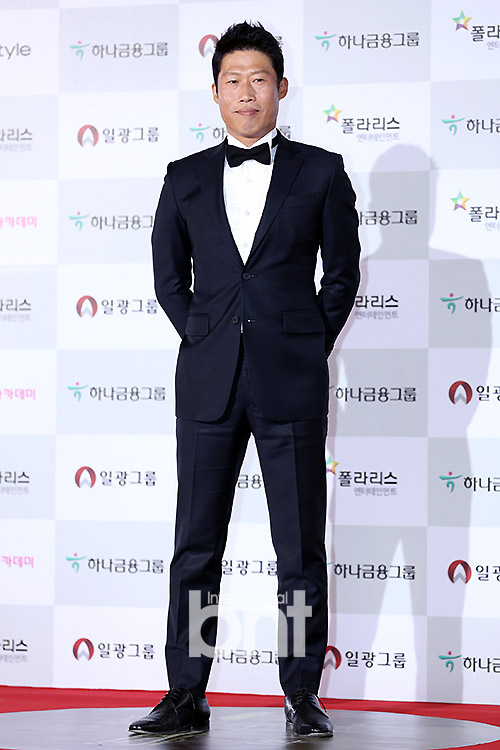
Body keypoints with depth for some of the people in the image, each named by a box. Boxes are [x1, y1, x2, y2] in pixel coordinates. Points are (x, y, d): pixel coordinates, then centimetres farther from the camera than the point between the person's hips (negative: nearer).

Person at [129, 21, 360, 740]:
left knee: (301, 548, 2)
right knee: (195, 545, 3)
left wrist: (306, 349, 5)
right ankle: (186, 697, 9)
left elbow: (341, 272, 9)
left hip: (291, 383, -2)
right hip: (208, 383, 2)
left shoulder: (320, 171, 4)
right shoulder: (186, 179, 9)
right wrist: (207, 341, 8)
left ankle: (303, 694, 10)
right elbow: (168, 277, 16)